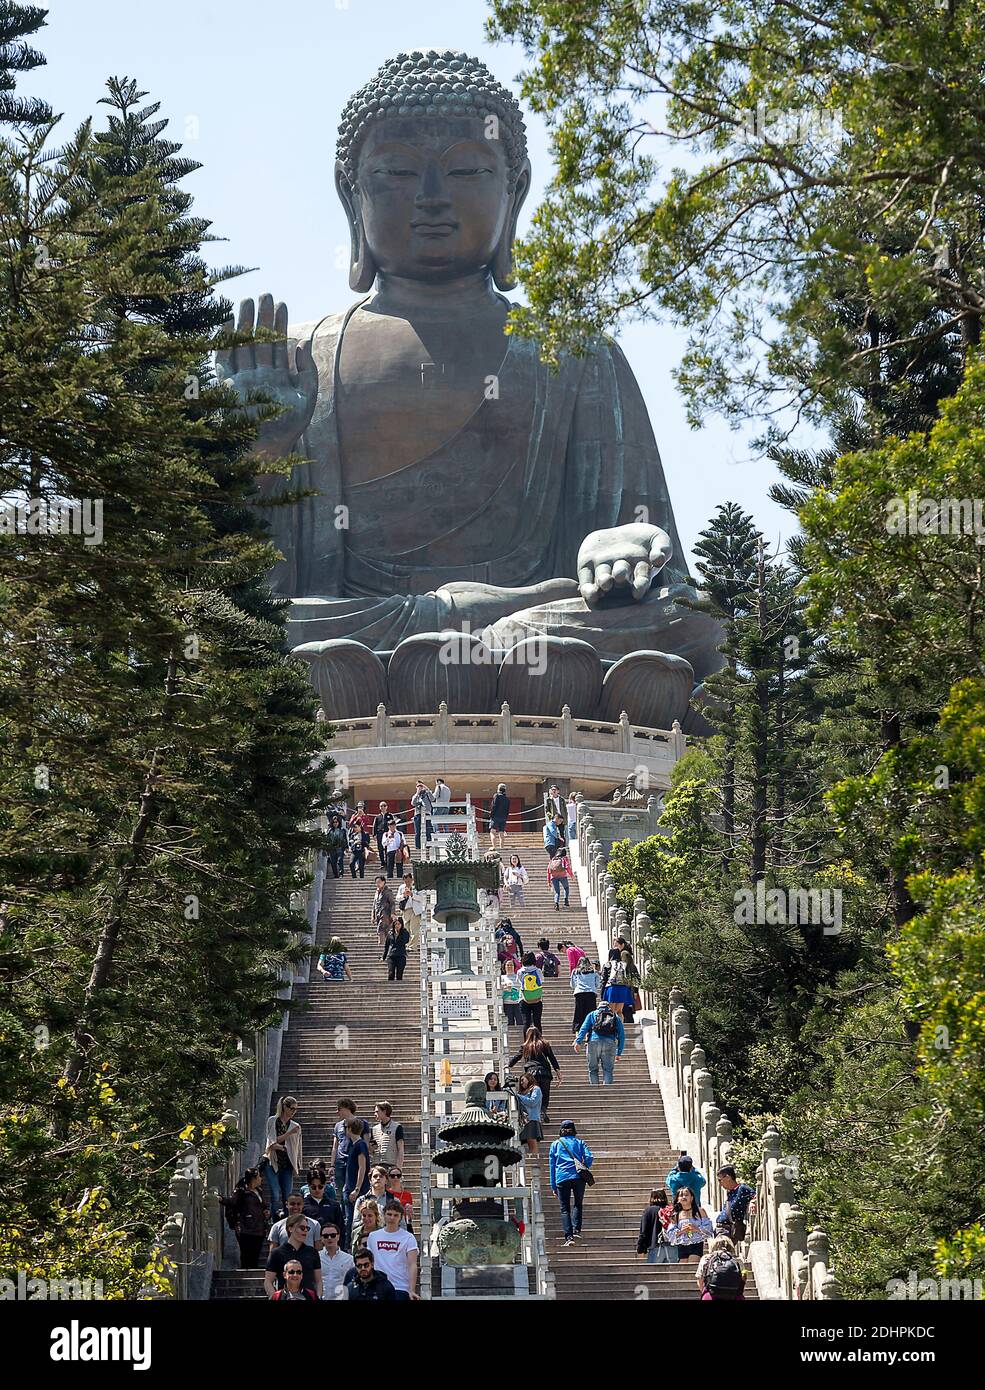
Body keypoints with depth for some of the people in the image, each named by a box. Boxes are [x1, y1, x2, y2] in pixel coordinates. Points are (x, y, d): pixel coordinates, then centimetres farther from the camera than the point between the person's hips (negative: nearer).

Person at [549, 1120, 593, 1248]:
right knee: (578, 1205, 16)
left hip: (562, 1179, 0)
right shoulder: (579, 1142, 14)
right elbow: (589, 1157, -1)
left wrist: (553, 1187, 13)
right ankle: (576, 1229, -3)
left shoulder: (555, 1144, 14)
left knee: (565, 1209, 3)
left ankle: (569, 1236, -10)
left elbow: (552, 1165, 12)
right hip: (578, 1178, 0)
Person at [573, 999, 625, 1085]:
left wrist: (578, 1041, -2)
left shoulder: (592, 1014, 21)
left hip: (594, 1042, 0)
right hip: (610, 1044, 0)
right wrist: (619, 1053, 21)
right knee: (608, 1071, 2)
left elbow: (584, 1028, 6)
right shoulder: (616, 1017, 24)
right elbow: (622, 1036, 19)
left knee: (593, 1070, 7)